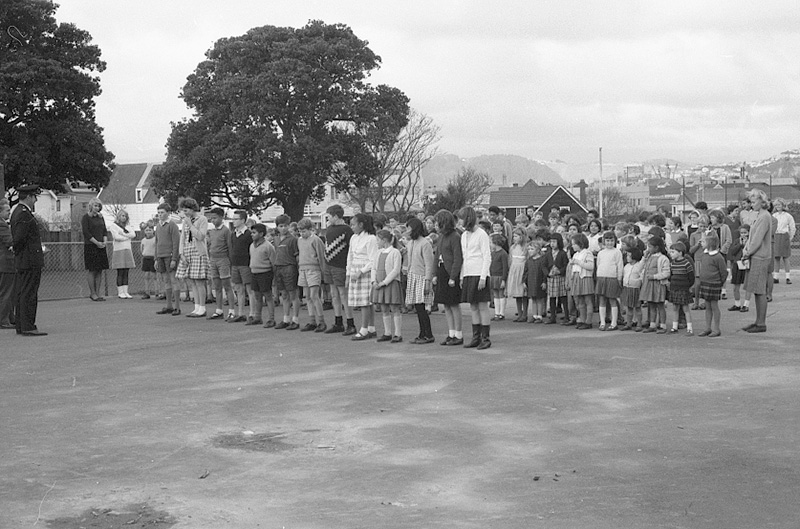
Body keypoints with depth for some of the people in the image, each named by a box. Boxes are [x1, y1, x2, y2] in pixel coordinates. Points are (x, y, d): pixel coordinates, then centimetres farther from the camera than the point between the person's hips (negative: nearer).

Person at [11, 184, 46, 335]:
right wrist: (18, 250, -5)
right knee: (29, 294, -8)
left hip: (22, 261, 10)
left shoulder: (17, 212, 16)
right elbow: (18, 238, -23)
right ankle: (28, 327, -6)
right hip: (30, 260, -10)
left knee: (22, 294, 13)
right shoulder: (24, 215, -17)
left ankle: (21, 326, 18)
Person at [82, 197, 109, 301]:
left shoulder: (100, 217, 15)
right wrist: (97, 242, -14)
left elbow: (105, 231, 15)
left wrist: (104, 241, -2)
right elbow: (86, 232, -12)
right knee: (91, 270, -4)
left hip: (101, 247, 6)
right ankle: (92, 293, 0)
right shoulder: (85, 217, -5)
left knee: (99, 270, 5)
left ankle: (97, 293, 9)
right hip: (90, 247, -6)